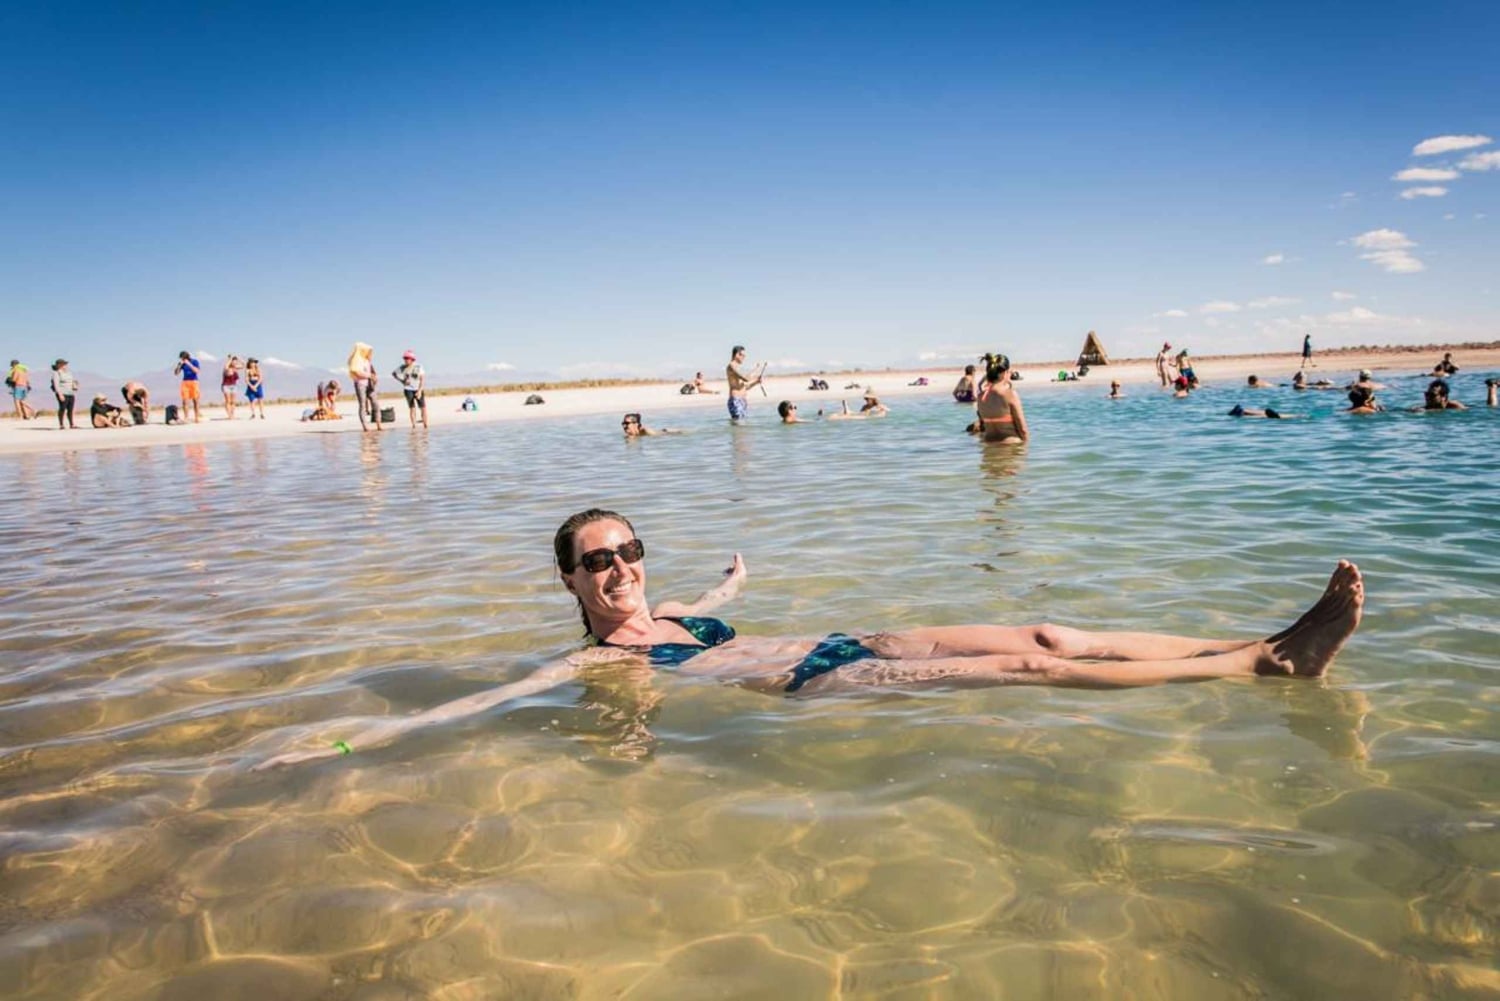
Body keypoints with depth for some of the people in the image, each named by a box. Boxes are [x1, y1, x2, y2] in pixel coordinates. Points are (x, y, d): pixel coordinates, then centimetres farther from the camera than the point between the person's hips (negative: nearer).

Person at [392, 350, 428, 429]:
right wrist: (402, 381, -1)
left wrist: (420, 391, -16)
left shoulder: (418, 367, -5)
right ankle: (414, 425, -7)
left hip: (418, 389, 0)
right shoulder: (403, 367, -2)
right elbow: (394, 373, 13)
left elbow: (422, 379, -6)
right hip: (408, 389, 0)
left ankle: (425, 425, 4)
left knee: (423, 407, -2)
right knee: (412, 408, -6)